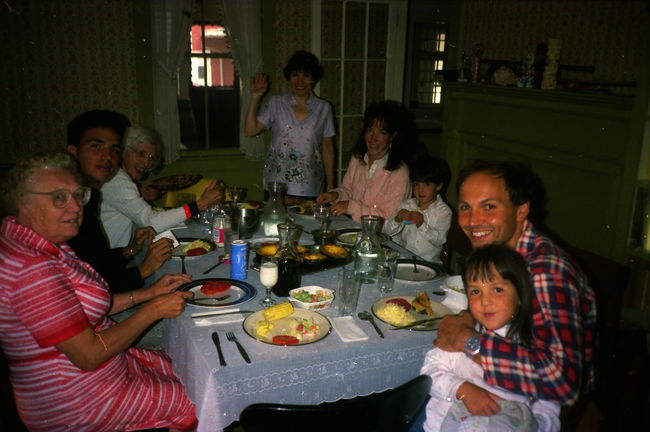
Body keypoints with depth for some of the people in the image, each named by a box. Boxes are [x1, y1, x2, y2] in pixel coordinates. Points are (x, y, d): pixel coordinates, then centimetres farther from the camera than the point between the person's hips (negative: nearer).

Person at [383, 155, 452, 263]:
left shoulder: (444, 211, -1)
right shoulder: (406, 206, 8)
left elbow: (440, 240, -13)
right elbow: (388, 231, 4)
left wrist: (422, 225, -25)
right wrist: (397, 220, -16)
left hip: (428, 261, -3)